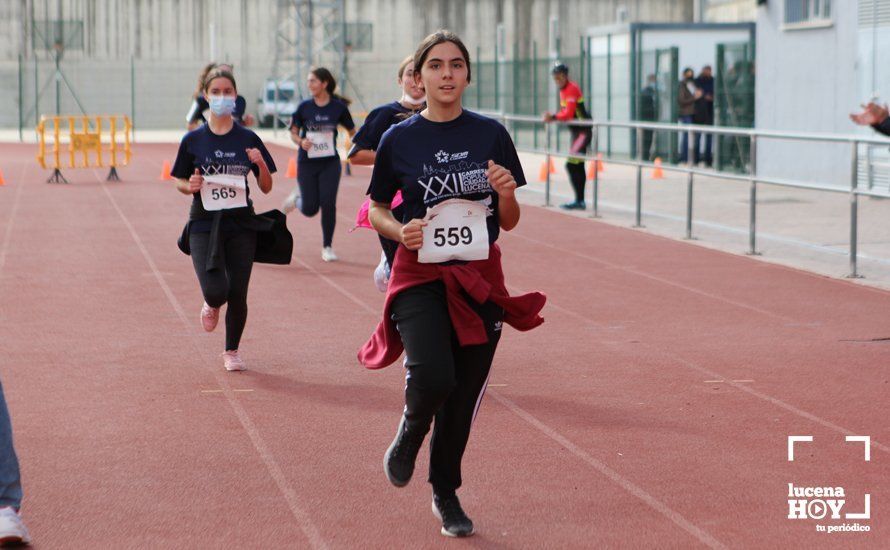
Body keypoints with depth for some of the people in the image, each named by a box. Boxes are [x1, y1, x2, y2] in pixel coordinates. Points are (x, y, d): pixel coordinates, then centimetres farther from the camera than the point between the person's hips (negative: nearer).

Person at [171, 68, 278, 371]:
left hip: (241, 224, 1)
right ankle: (211, 306, 22)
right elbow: (180, 183, 9)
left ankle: (232, 351, 27)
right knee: (216, 291, -18)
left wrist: (261, 164, -14)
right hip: (204, 224, -1)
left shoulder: (248, 139, 3)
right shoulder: (193, 140, 0)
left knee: (238, 295, 2)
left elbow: (266, 188, 5)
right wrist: (191, 186, -13)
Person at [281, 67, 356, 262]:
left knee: (328, 204, -10)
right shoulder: (304, 107, -3)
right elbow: (293, 133, 3)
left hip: (330, 163, 0)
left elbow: (352, 131, 7)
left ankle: (327, 247, 7)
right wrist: (301, 141, -18)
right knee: (310, 209, 0)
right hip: (307, 163, 0)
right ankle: (296, 199, 37)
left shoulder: (339, 107, -3)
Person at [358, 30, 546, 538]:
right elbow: (377, 210, 8)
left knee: (464, 398, 7)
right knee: (433, 378, -23)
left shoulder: (491, 135, 1)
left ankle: (446, 494, 31)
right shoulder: (399, 139, -2)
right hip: (420, 276, -2)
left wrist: (507, 194, -16)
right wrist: (400, 231, -12)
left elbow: (509, 222, 6)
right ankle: (410, 434, 13)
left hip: (480, 280, 2)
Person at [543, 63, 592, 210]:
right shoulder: (563, 90, 13)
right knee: (578, 167, 14)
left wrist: (553, 117, -26)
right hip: (576, 131, 10)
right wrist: (553, 117, -1)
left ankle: (579, 200, -15)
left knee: (571, 164, -15)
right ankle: (580, 201, 20)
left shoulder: (572, 89, -15)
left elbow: (568, 113, -24)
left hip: (583, 131, -10)